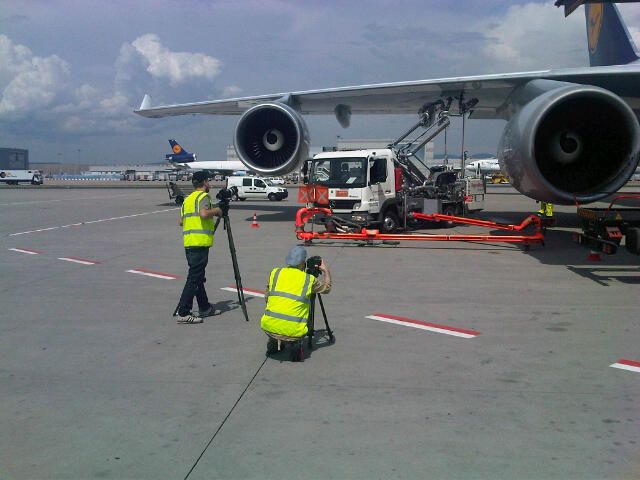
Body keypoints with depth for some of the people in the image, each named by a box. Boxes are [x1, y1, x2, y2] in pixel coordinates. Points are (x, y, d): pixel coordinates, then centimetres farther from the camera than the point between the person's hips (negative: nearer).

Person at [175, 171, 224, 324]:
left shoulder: (187, 199, 19)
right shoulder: (204, 196, -5)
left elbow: (181, 221, 20)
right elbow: (204, 214, -23)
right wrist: (216, 210, -5)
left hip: (188, 242, 9)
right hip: (200, 242, -9)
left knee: (197, 276, 16)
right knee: (194, 278, -7)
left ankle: (204, 308, 26)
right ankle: (183, 313, -9)